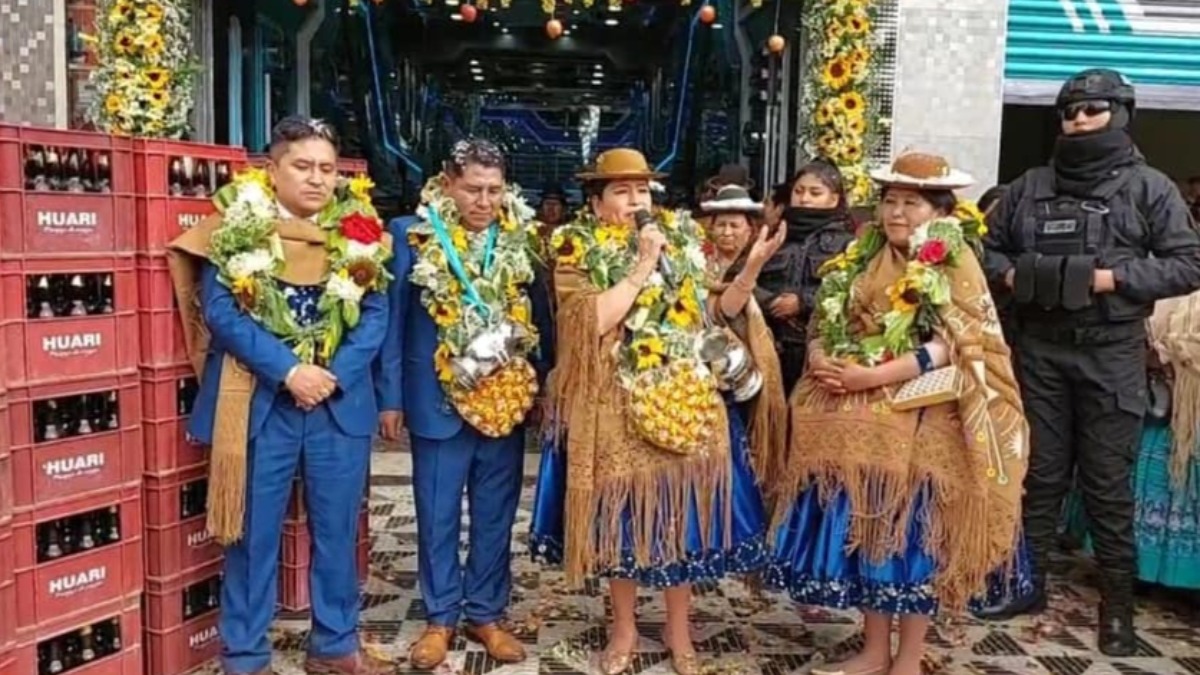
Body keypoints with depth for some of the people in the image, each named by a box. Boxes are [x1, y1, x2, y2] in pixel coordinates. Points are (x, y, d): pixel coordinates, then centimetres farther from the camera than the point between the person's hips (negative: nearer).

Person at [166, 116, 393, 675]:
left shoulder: (360, 231, 5)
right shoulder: (237, 226, -3)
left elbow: (376, 313, 2)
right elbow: (221, 310, -10)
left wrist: (335, 375, -12)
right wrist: (288, 371, -18)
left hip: (341, 403, 3)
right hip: (260, 402, -3)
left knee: (337, 529, 12)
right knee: (255, 532, 7)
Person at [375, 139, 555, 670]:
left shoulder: (522, 239, 2)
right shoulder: (412, 235, -5)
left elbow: (540, 317, 8)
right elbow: (394, 319, -3)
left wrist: (543, 385, 3)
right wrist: (391, 397, -5)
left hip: (508, 398, 3)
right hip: (438, 400, -2)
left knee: (495, 517, 13)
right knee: (438, 518, 10)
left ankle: (486, 614, 29)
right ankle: (441, 618, 26)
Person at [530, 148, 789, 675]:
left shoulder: (680, 240, 9)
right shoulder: (579, 252, -1)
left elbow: (714, 312, 7)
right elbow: (592, 322, -17)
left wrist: (750, 270, -8)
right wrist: (642, 267, -15)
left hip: (687, 401, 3)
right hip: (616, 408, -2)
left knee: (682, 512, 7)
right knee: (624, 515, 7)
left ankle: (678, 630, 25)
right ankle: (624, 627, 27)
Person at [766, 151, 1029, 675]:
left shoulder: (954, 262, -4)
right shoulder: (861, 258, 12)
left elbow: (954, 346, -14)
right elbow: (823, 324, 13)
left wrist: (871, 376, -21)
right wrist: (821, 359, -10)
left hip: (919, 424, -5)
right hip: (857, 422, 5)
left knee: (911, 534, 2)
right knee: (862, 530, 8)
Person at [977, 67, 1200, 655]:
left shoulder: (1149, 188, 2)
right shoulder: (1030, 187, 11)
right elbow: (988, 246, 16)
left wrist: (1115, 278, -13)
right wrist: (1009, 276, -4)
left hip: (1111, 354, -2)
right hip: (1039, 349, 3)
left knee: (1108, 480, 2)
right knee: (1040, 472, 11)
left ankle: (1118, 603, 15)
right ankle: (1027, 582, 23)